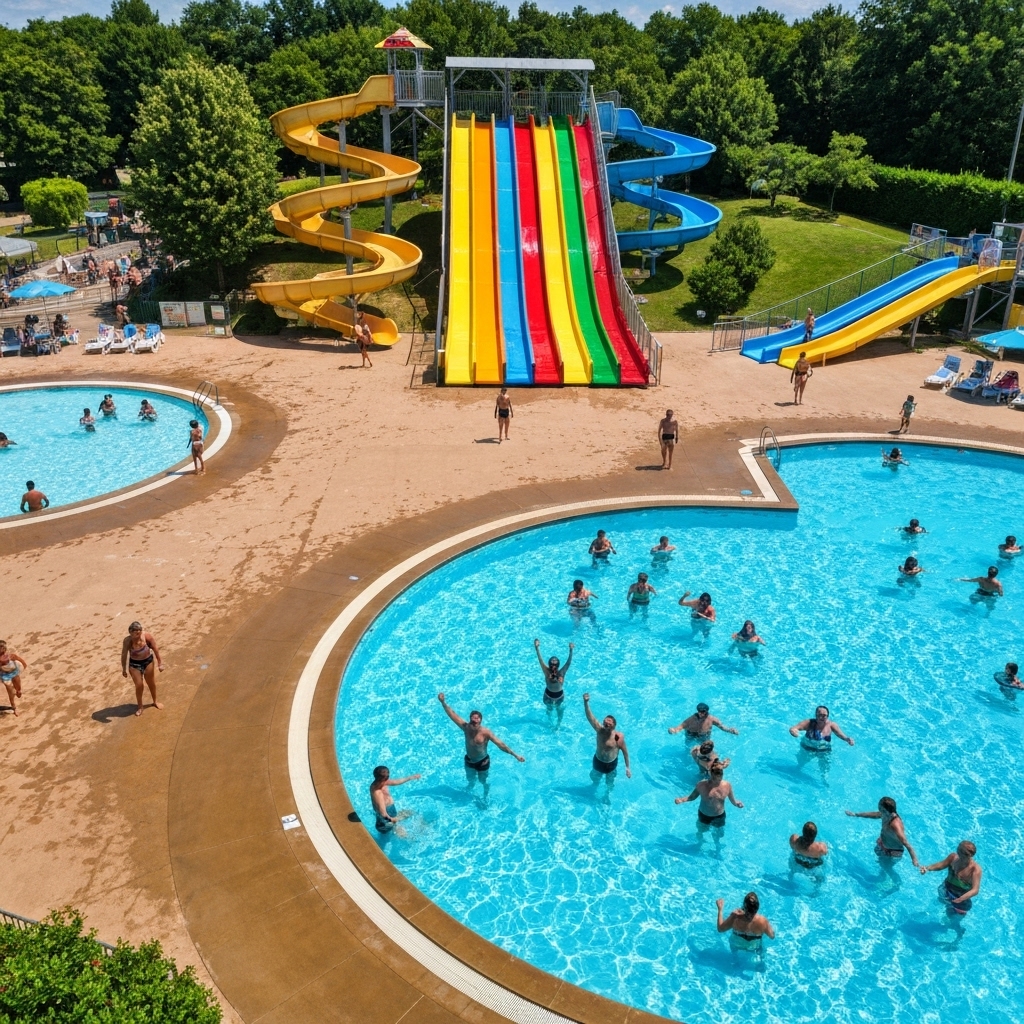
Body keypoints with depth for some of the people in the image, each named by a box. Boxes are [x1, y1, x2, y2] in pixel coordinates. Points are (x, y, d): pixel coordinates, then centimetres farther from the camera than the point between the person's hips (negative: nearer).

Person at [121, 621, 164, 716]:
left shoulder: (147, 636, -24)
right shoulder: (127, 640, -26)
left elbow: (156, 650, -11)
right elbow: (124, 655, -13)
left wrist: (160, 663, -5)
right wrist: (124, 669, -6)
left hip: (148, 661, 1)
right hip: (134, 664, -1)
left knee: (152, 683, 18)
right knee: (139, 686, 4)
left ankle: (155, 701, 43)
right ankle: (140, 706, 29)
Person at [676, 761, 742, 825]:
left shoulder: (727, 785, -22)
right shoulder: (702, 785, -24)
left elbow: (733, 801, -9)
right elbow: (692, 796, -9)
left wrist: (737, 803, -31)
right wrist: (682, 799, -25)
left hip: (719, 816, 1)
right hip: (703, 816, -1)